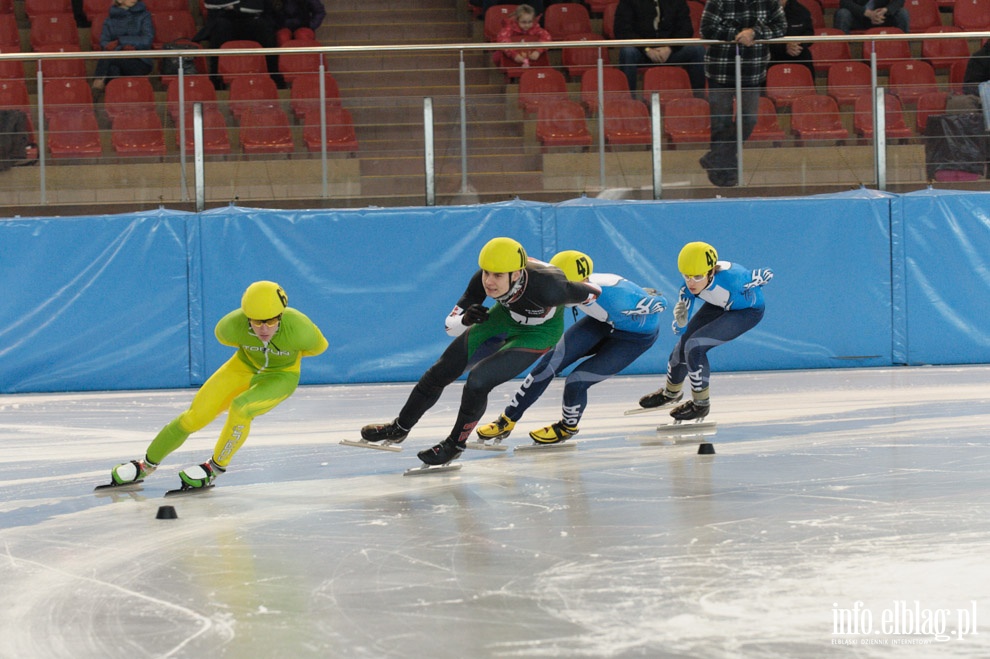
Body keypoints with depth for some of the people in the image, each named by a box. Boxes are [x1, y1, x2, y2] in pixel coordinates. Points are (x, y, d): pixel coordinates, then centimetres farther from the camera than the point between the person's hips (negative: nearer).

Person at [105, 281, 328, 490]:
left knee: (240, 407, -30)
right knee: (195, 415, -6)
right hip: (244, 367, 2)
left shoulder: (297, 328, -37)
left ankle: (215, 468, -7)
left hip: (281, 376, -2)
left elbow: (319, 346, -12)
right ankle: (147, 464, 16)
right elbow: (222, 334, -3)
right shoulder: (233, 325, -31)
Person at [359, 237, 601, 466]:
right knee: (441, 372, 5)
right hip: (506, 316, 5)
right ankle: (399, 428, 29)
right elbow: (451, 325, -18)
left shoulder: (547, 287, -43)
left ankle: (455, 445, 7)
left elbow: (593, 292, -26)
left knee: (478, 380, -20)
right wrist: (466, 319, -40)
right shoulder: (483, 280, -29)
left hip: (539, 332, -5)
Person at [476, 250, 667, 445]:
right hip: (602, 322, 5)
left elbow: (660, 303, -26)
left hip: (636, 335, -5)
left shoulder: (613, 295, -41)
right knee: (550, 363, -6)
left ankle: (567, 427, 19)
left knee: (577, 381, -14)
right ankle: (507, 421, 9)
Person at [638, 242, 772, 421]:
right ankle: (671, 392, 41)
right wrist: (680, 322, -43)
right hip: (719, 305, 5)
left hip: (749, 310, -5)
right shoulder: (689, 286, -28)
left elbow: (767, 274, -23)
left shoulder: (730, 277, -42)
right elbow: (680, 329, -22)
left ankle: (701, 404, -1)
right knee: (683, 345, 9)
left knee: (694, 345, -20)